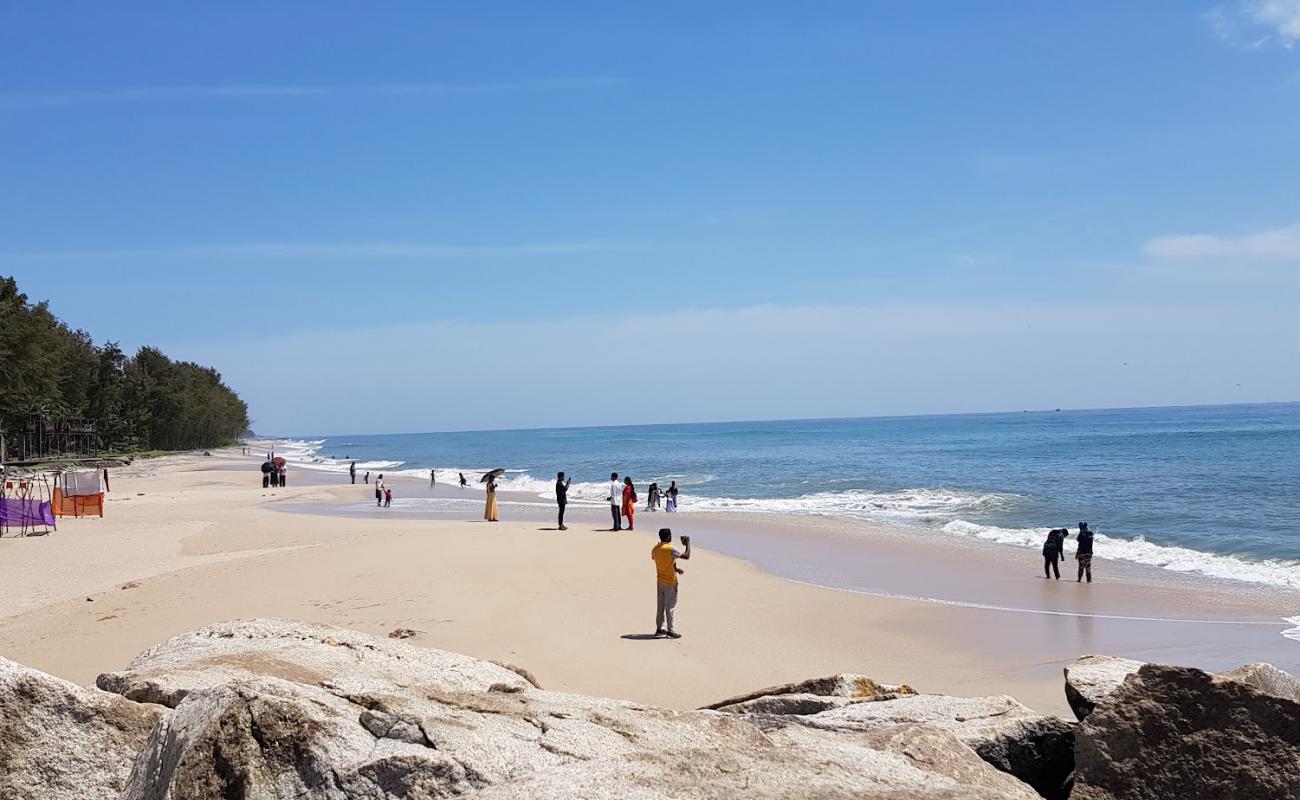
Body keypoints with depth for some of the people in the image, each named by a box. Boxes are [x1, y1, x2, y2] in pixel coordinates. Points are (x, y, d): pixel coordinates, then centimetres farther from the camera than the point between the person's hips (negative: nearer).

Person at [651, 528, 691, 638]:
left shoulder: (655, 549, 2)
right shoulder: (671, 549, -21)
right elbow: (686, 556, -17)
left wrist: (675, 568, 22)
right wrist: (688, 543, -5)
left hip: (660, 581, 7)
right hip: (670, 582, -7)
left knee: (660, 605, 14)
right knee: (670, 606, 0)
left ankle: (659, 629, 21)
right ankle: (670, 630, 3)